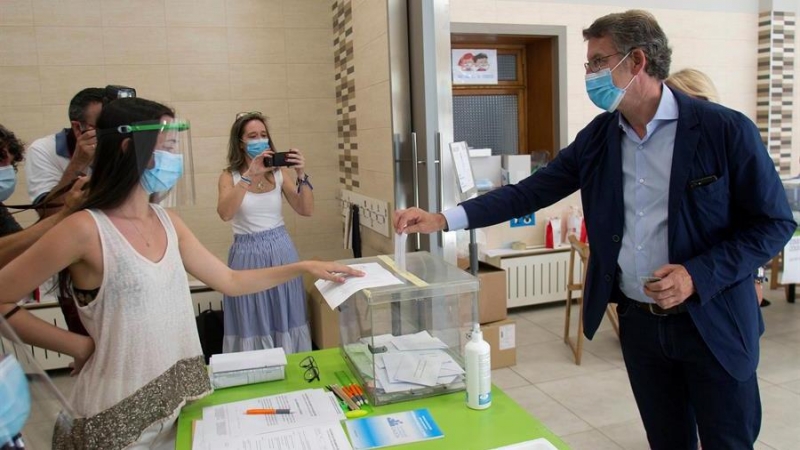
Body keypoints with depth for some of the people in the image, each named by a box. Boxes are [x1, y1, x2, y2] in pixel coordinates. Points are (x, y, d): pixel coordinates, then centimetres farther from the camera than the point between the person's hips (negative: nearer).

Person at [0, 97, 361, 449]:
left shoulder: (167, 223, 1)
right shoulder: (85, 229, -19)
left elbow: (230, 281, 7)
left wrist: (303, 267, 1)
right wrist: (80, 346, -12)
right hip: (117, 419, -6)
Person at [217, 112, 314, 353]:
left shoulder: (280, 172, 2)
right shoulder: (230, 175, -3)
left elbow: (306, 210, -4)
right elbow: (225, 213, -21)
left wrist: (301, 176, -19)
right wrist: (249, 176, -28)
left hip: (281, 251, 2)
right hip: (248, 255, -2)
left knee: (285, 319, 11)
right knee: (253, 323, 6)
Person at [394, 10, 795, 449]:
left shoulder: (726, 129, -13)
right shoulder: (597, 137, 0)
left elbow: (774, 223, -7)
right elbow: (529, 192, -2)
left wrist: (699, 275, -21)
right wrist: (443, 219, -11)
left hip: (713, 321, -3)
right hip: (638, 321, 4)